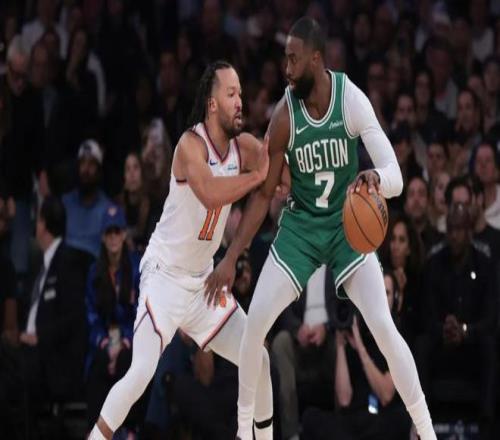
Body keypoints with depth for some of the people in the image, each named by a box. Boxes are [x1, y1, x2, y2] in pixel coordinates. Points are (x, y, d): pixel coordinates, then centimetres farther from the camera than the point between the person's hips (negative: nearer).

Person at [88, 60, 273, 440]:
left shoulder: (243, 146, 1)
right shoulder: (191, 144, -20)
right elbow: (210, 193, -37)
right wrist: (256, 176, -32)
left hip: (204, 279, 7)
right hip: (165, 276, -7)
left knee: (258, 361, 7)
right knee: (142, 372, -19)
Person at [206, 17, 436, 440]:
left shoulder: (352, 100, -20)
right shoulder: (285, 115, -15)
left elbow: (395, 176, -25)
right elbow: (264, 193, -4)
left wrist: (376, 177, -50)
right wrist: (231, 259, -6)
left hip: (348, 225, -2)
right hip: (300, 226, 2)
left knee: (384, 327, -16)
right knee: (254, 324, -9)